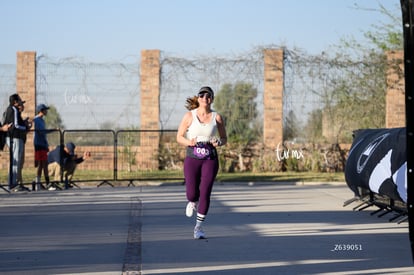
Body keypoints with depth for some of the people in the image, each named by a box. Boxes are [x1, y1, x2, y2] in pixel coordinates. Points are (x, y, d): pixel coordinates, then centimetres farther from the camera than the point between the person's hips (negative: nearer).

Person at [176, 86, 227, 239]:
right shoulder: (189, 116, 0)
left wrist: (219, 143, -12)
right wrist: (189, 142, -17)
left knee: (205, 193, -7)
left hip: (210, 159, 0)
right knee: (192, 194, -6)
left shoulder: (217, 117, 2)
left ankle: (198, 227, 6)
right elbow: (179, 137, 4)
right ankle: (193, 202, 35)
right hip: (192, 159, 0)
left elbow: (224, 139, 11)